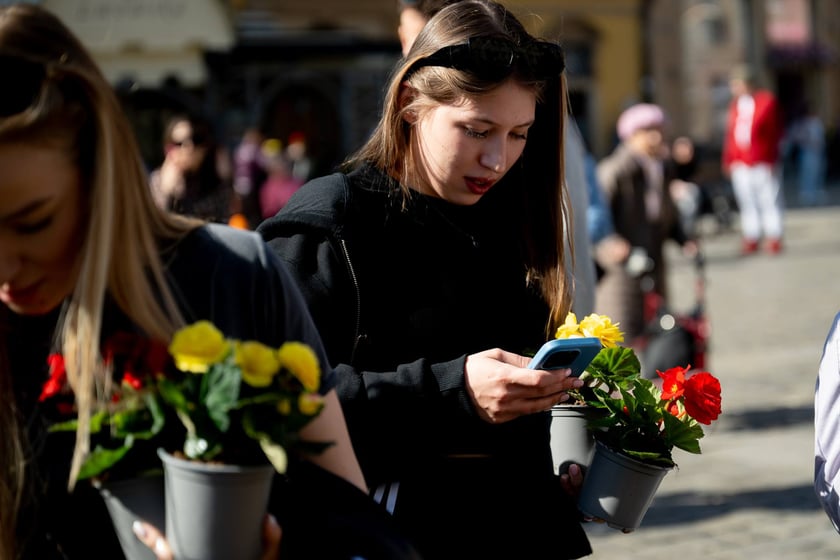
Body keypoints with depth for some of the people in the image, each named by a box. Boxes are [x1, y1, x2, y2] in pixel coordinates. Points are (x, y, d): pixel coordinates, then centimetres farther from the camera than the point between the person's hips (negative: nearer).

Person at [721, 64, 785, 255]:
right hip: (740, 164, 5)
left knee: (769, 201, -1)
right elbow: (730, 134, 13)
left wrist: (771, 159, -9)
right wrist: (728, 160, 10)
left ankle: (773, 239, 6)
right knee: (747, 203, 8)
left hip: (763, 164, -5)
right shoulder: (735, 104, 11)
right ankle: (751, 239, 14)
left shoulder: (767, 101, -5)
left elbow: (775, 132, -5)